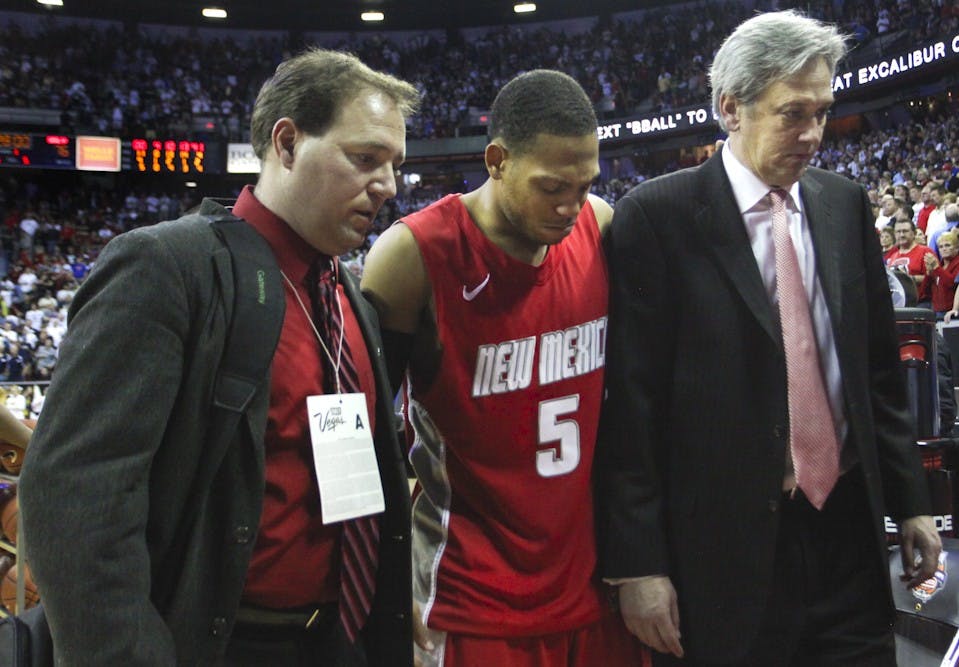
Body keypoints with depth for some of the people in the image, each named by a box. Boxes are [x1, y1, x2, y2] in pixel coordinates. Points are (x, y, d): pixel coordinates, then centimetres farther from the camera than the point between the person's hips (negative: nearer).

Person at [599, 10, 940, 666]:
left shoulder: (846, 204, 7)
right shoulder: (658, 216, -10)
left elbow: (879, 365, 13)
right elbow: (631, 398, -11)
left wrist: (911, 500, 12)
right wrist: (637, 562, -12)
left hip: (849, 525, 5)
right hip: (727, 545, -5)